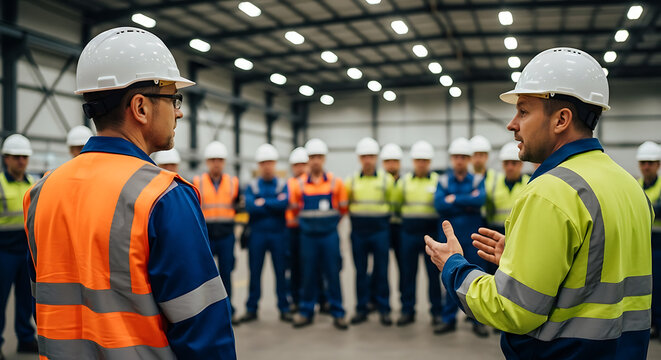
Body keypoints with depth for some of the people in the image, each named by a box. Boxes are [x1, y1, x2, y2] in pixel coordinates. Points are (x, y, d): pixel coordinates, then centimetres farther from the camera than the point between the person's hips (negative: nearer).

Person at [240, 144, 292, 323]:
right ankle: (251, 309, 15)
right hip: (257, 234, 0)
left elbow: (285, 203, -14)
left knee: (281, 272, 5)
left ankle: (284, 308, 14)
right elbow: (250, 206, -13)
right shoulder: (251, 186, 5)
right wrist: (275, 204, -12)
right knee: (255, 272, 5)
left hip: (278, 234, 0)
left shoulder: (283, 185, 5)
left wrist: (263, 202, -11)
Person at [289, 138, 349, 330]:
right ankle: (306, 312, 18)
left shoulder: (335, 182, -1)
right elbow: (295, 210, 11)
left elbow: (343, 209, 8)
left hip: (329, 235, -1)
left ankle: (338, 313, 11)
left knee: (333, 273, 1)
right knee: (308, 274, 6)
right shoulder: (299, 184, 0)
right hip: (308, 235, 1)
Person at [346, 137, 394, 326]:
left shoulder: (386, 179, 2)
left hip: (380, 232, -1)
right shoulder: (352, 180, 5)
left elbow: (393, 204, 11)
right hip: (358, 232, 2)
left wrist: (384, 218, 8)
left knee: (381, 271, 1)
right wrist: (356, 217, 10)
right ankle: (361, 309, 15)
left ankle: (384, 309, 10)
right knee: (361, 272, 7)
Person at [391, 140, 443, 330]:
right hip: (409, 234, 2)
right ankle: (407, 311, 15)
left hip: (431, 234, -2)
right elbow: (395, 204, 18)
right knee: (407, 273, 5)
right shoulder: (404, 181, 7)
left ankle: (437, 312, 12)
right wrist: (407, 217, 12)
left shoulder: (437, 181, 1)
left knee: (434, 273, 2)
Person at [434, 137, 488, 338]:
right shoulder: (443, 181, 6)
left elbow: (480, 199, -16)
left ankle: (478, 321, 14)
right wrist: (467, 204, -13)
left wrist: (454, 199, -13)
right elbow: (439, 204, -11)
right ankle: (449, 320, 17)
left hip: (472, 238, -1)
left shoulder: (477, 180, 5)